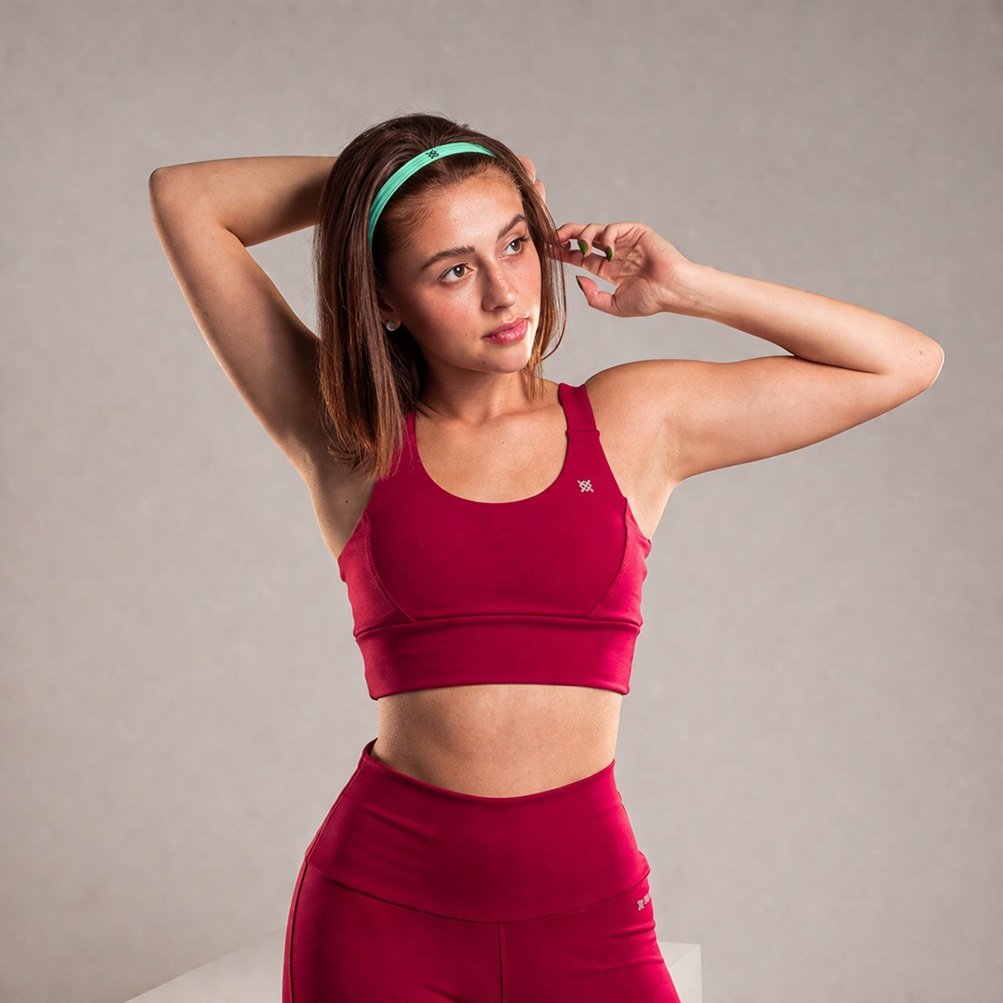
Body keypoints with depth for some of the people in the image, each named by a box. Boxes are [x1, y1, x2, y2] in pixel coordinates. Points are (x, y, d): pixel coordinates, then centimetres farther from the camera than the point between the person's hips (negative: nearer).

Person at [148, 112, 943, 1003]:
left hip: (583, 907, 1)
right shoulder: (348, 443, 3)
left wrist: (688, 289, 4)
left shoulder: (635, 420, 6)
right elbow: (184, 197, 2)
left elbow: (907, 362, 9)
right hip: (384, 902, 0)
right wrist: (357, 182, 8)